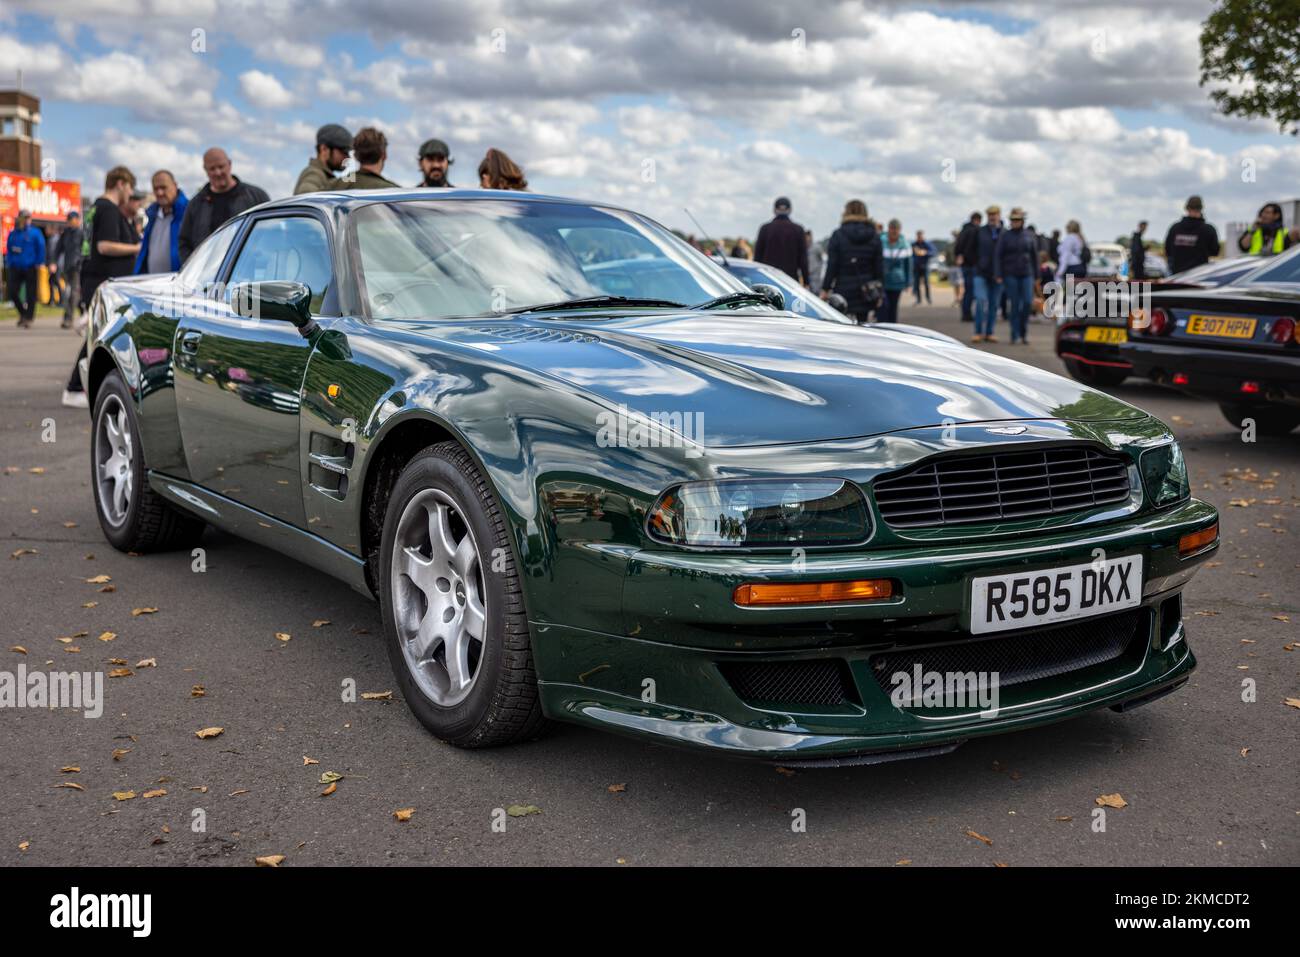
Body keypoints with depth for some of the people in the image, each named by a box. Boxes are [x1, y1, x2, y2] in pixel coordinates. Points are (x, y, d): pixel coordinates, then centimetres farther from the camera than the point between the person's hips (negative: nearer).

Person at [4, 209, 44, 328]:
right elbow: (8, 249, 16)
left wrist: (38, 263, -7)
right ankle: (22, 313, 22)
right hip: (16, 268, 4)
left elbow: (41, 248, -2)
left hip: (30, 268, -4)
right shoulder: (13, 233, 9)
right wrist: (9, 262, 7)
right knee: (13, 292, 0)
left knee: (30, 294, 1)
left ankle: (28, 319, 9)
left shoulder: (35, 233, -3)